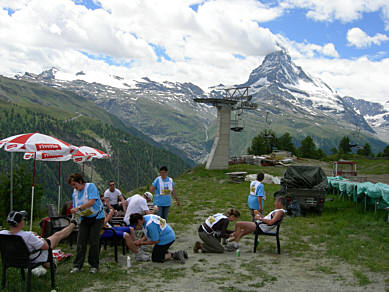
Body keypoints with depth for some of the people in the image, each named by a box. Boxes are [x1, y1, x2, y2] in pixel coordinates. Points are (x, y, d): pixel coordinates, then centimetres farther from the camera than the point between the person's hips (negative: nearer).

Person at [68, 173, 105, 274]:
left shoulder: (90, 186, -13)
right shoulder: (75, 192, 7)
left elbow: (91, 202, -27)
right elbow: (75, 207, 11)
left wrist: (78, 208, -31)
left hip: (96, 217, -5)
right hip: (84, 219, 5)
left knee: (94, 242, -4)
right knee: (80, 242, -3)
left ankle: (94, 266, 9)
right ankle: (77, 266, 5)